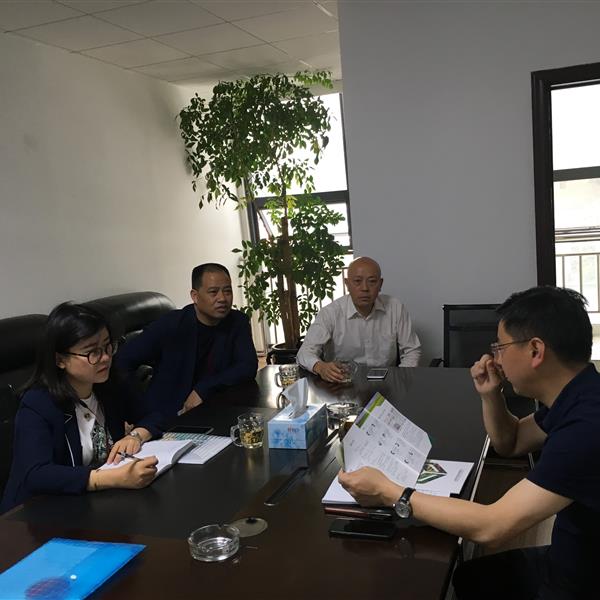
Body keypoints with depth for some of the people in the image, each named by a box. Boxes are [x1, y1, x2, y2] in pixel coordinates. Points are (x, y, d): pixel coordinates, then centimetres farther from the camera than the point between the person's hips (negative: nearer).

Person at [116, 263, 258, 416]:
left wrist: (204, 389, -19)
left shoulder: (238, 322, 1)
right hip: (167, 416, -2)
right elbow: (124, 361, -3)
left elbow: (249, 366, -8)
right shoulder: (170, 324, -9)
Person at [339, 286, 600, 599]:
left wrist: (388, 492, -24)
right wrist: (490, 395, -3)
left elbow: (491, 526, -32)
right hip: (571, 559, 8)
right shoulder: (572, 398, -1)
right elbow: (509, 443, 17)